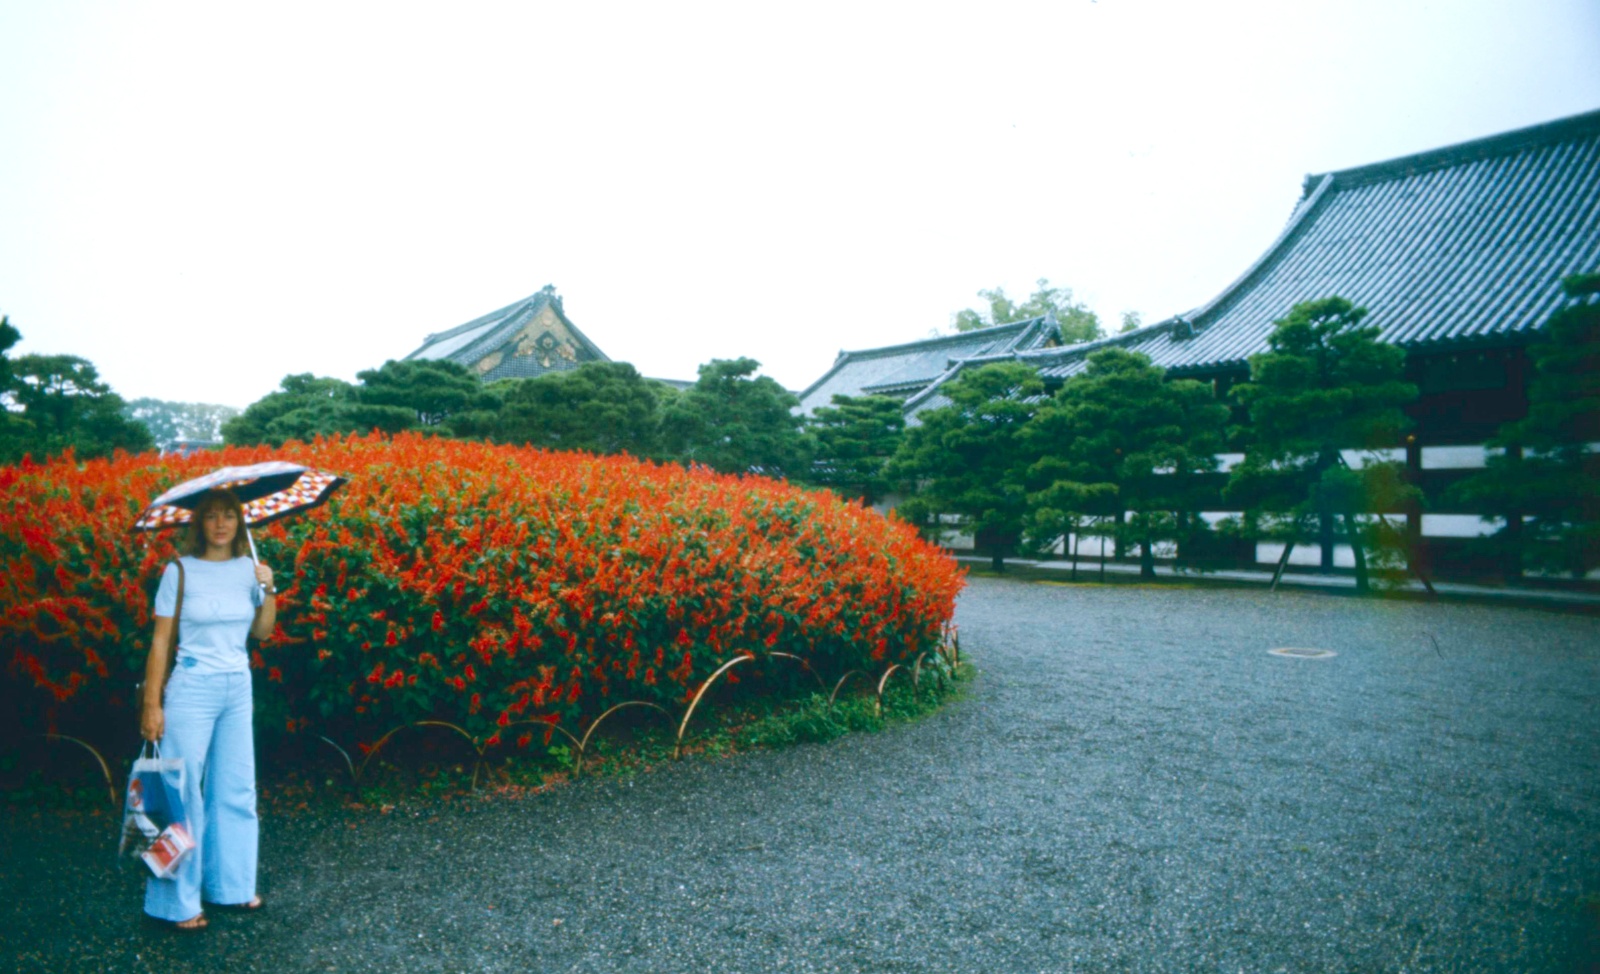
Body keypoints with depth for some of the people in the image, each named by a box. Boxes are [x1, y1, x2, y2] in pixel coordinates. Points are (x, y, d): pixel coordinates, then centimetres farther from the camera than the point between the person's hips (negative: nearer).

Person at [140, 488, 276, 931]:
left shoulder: (248, 568, 4)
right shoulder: (180, 571, -7)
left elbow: (262, 632, 6)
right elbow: (160, 640, -7)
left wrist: (269, 590, -10)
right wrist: (152, 704, -9)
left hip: (238, 690, 5)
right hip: (191, 689, -4)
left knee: (236, 789, 11)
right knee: (183, 791, 0)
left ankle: (230, 885, 25)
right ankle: (175, 901, 13)